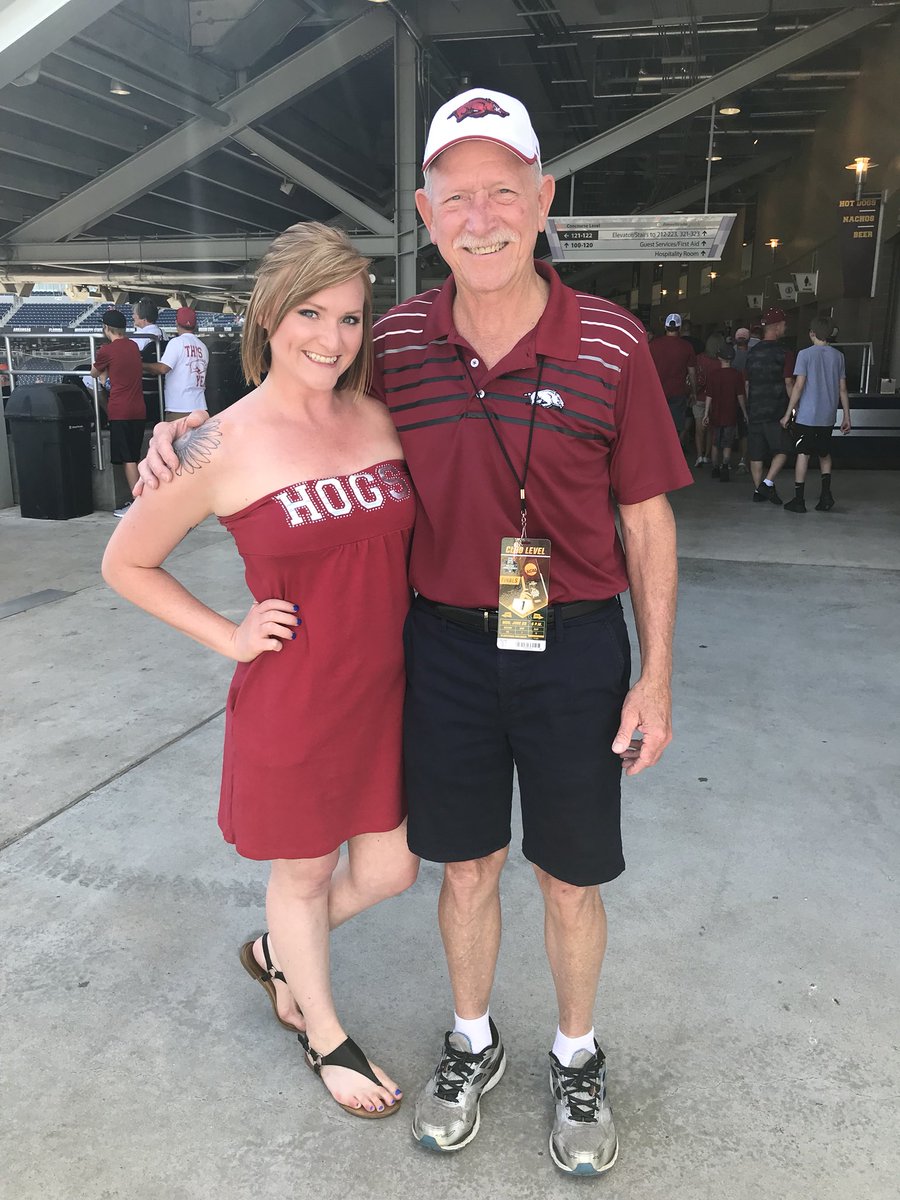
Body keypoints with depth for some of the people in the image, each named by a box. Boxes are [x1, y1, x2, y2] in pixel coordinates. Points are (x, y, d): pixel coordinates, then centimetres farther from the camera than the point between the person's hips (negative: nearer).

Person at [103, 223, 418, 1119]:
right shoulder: (224, 448, -13)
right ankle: (324, 1034, 46)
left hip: (385, 692, 5)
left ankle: (276, 956, 49)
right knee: (303, 872, 17)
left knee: (386, 869, 17)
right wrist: (228, 636, -7)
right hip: (292, 703, -5)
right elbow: (125, 563, -2)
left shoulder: (378, 420, 0)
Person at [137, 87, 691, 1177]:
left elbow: (646, 519, -3)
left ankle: (576, 1057, 42)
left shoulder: (610, 344, -8)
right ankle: (471, 1041, 45)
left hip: (574, 648, -1)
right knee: (465, 864, 17)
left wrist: (655, 675, -3)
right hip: (446, 646, 2)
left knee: (570, 876, 14)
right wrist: (187, 428, 3)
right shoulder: (395, 344, -3)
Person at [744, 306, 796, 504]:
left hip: (754, 411, 5)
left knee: (756, 454, 8)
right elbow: (788, 384, -9)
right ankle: (768, 482, -10)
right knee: (782, 450, 4)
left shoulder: (752, 352, 9)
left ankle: (758, 490, 11)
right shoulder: (784, 353, -7)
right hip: (776, 411, -5)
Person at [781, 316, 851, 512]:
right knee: (825, 455, 18)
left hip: (806, 415, -4)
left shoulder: (805, 354, -7)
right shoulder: (838, 356, 6)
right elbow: (842, 390, 6)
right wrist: (847, 417, 12)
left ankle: (799, 500, 3)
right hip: (828, 417, 4)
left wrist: (788, 414, -6)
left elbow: (798, 386, -11)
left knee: (803, 454, 1)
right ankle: (826, 494, 7)